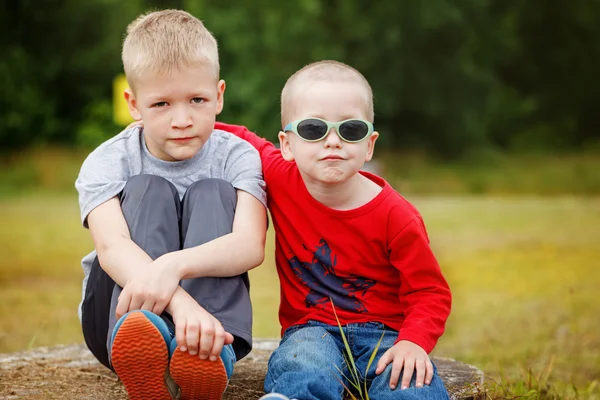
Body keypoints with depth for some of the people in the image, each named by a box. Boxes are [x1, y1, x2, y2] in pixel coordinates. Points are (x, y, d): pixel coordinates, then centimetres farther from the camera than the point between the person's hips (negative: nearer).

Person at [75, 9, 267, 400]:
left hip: (213, 309, 1)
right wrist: (179, 301, -49)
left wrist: (173, 265, -46)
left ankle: (208, 351, -48)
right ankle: (141, 349, -54)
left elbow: (251, 246, -25)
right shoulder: (107, 163, -6)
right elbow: (111, 248, -28)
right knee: (148, 190, -22)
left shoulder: (237, 157, -4)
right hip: (121, 321, 0)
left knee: (212, 193, -19)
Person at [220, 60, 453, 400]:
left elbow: (430, 292, -6)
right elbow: (240, 139, 16)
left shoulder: (396, 217, -12)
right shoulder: (281, 179, -4)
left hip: (382, 332, 0)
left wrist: (414, 341, -23)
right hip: (310, 329, 0)